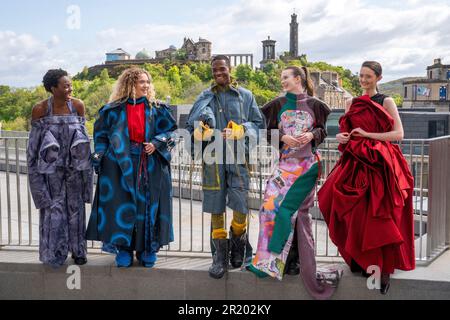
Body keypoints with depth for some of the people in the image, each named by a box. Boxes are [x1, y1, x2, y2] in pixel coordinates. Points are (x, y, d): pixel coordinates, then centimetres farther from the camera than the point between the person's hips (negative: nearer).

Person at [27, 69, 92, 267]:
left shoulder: (77, 105, -4)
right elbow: (34, 142, 0)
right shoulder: (40, 109, -10)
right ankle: (55, 252, 16)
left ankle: (78, 251, 22)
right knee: (54, 208, 1)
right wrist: (34, 168, 2)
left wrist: (85, 162, 10)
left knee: (76, 207, 9)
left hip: (75, 165, 2)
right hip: (52, 166, -2)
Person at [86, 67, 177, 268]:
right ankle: (123, 248, 12)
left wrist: (156, 143, -9)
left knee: (148, 205, 4)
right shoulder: (115, 110, 2)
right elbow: (102, 135, 6)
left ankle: (147, 250, 15)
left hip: (150, 166, 1)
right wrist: (98, 158, -3)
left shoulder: (155, 109, 5)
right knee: (123, 206, 0)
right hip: (121, 165, -1)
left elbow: (169, 131, 9)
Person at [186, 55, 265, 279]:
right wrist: (201, 131, -10)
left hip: (238, 157, -1)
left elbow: (258, 123, 11)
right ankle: (220, 255, 11)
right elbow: (191, 127, 13)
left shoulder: (245, 96, 11)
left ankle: (237, 240, 22)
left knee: (240, 205, -8)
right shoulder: (205, 98, 13)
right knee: (216, 206, 1)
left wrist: (241, 130, -8)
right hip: (213, 157, 1)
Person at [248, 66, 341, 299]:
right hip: (285, 163, 3)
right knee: (273, 203, -7)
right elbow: (270, 132, 8)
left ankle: (296, 258, 5)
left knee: (288, 207, -8)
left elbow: (322, 130, 8)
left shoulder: (314, 104, 5)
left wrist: (311, 135, -12)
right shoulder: (278, 104, 10)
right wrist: (284, 137, -10)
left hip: (308, 163, -3)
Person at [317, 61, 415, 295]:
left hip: (379, 164, -4)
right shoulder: (353, 103, 13)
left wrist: (368, 135, -14)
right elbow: (345, 130, 18)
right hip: (355, 163, 5)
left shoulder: (386, 102, -1)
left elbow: (399, 134, -9)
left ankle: (383, 269, 6)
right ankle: (359, 259, 21)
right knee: (355, 215, 2)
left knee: (378, 219, -5)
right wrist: (341, 137, -4)